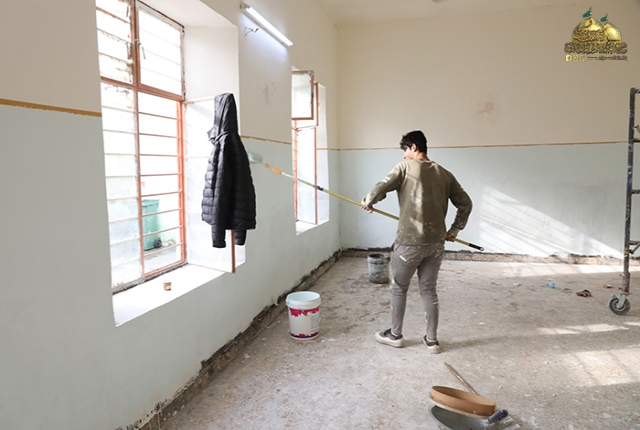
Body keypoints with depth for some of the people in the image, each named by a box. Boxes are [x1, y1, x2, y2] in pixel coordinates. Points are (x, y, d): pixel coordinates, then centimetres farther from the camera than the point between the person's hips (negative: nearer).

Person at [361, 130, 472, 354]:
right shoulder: (444, 173, 9)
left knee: (398, 288, 13)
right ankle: (432, 340, 23)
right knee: (429, 290, 16)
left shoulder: (405, 167, -6)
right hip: (436, 243, 5)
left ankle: (395, 335, 26)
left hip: (409, 242, -5)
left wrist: (367, 202, 7)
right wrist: (454, 230, 19)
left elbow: (382, 187, -13)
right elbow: (465, 203, 11)